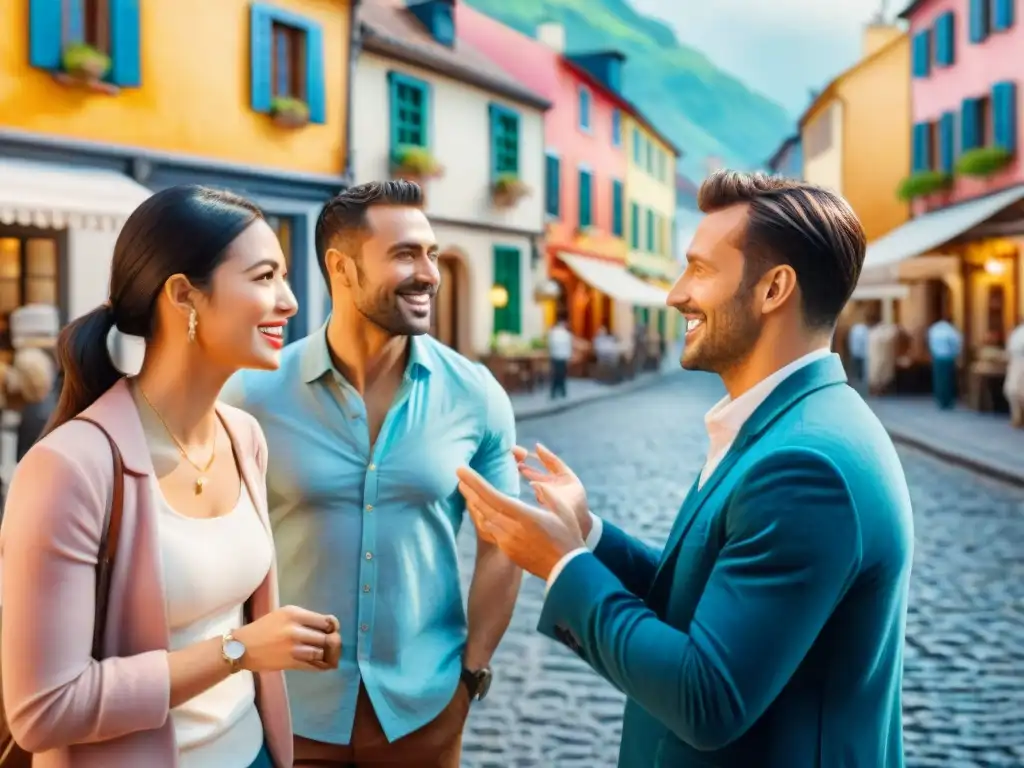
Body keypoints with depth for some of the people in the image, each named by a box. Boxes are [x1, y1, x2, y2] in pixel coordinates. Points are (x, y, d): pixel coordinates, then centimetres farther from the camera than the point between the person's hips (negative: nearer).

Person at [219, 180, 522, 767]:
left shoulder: (475, 395, -6)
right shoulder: (253, 394, -10)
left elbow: (501, 543, 2)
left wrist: (474, 672, 0)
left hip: (424, 705, 2)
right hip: (290, 707, -1)